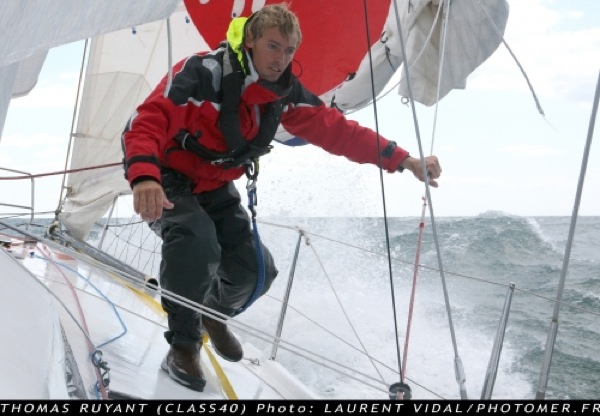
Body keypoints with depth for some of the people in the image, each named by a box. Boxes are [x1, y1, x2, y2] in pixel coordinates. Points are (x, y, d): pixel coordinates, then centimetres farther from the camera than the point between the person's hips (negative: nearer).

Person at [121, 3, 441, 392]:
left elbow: (337, 130, -6)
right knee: (198, 244, -34)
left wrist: (403, 159, -11)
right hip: (167, 177, -6)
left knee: (257, 270, -1)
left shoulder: (285, 93, -8)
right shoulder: (203, 73, -29)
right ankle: (183, 346, -11)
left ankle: (214, 313, 36)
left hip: (215, 185, 6)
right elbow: (149, 121, -39)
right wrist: (144, 176, -59)